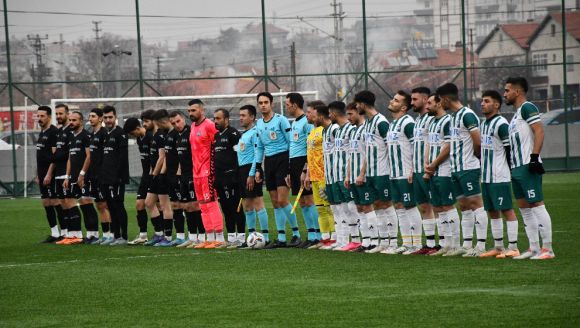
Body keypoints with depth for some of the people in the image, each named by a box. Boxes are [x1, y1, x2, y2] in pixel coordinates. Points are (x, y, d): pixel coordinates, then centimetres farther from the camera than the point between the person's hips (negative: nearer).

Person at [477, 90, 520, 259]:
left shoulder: (501, 124, -12)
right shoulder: (483, 124, 16)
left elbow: (510, 149, -13)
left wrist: (507, 170, -9)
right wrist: (482, 169, 16)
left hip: (500, 177, -9)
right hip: (486, 176, 9)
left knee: (507, 210, -6)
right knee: (492, 211, 12)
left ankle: (513, 248, -5)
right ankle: (498, 247, 18)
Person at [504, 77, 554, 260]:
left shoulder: (527, 108, -8)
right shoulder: (516, 114, 22)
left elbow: (539, 131, -19)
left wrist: (534, 157, -25)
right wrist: (513, 165, 22)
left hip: (528, 167, -10)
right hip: (517, 168, 10)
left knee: (537, 205, -10)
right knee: (524, 208, 10)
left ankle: (547, 249, -11)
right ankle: (534, 248, 14)